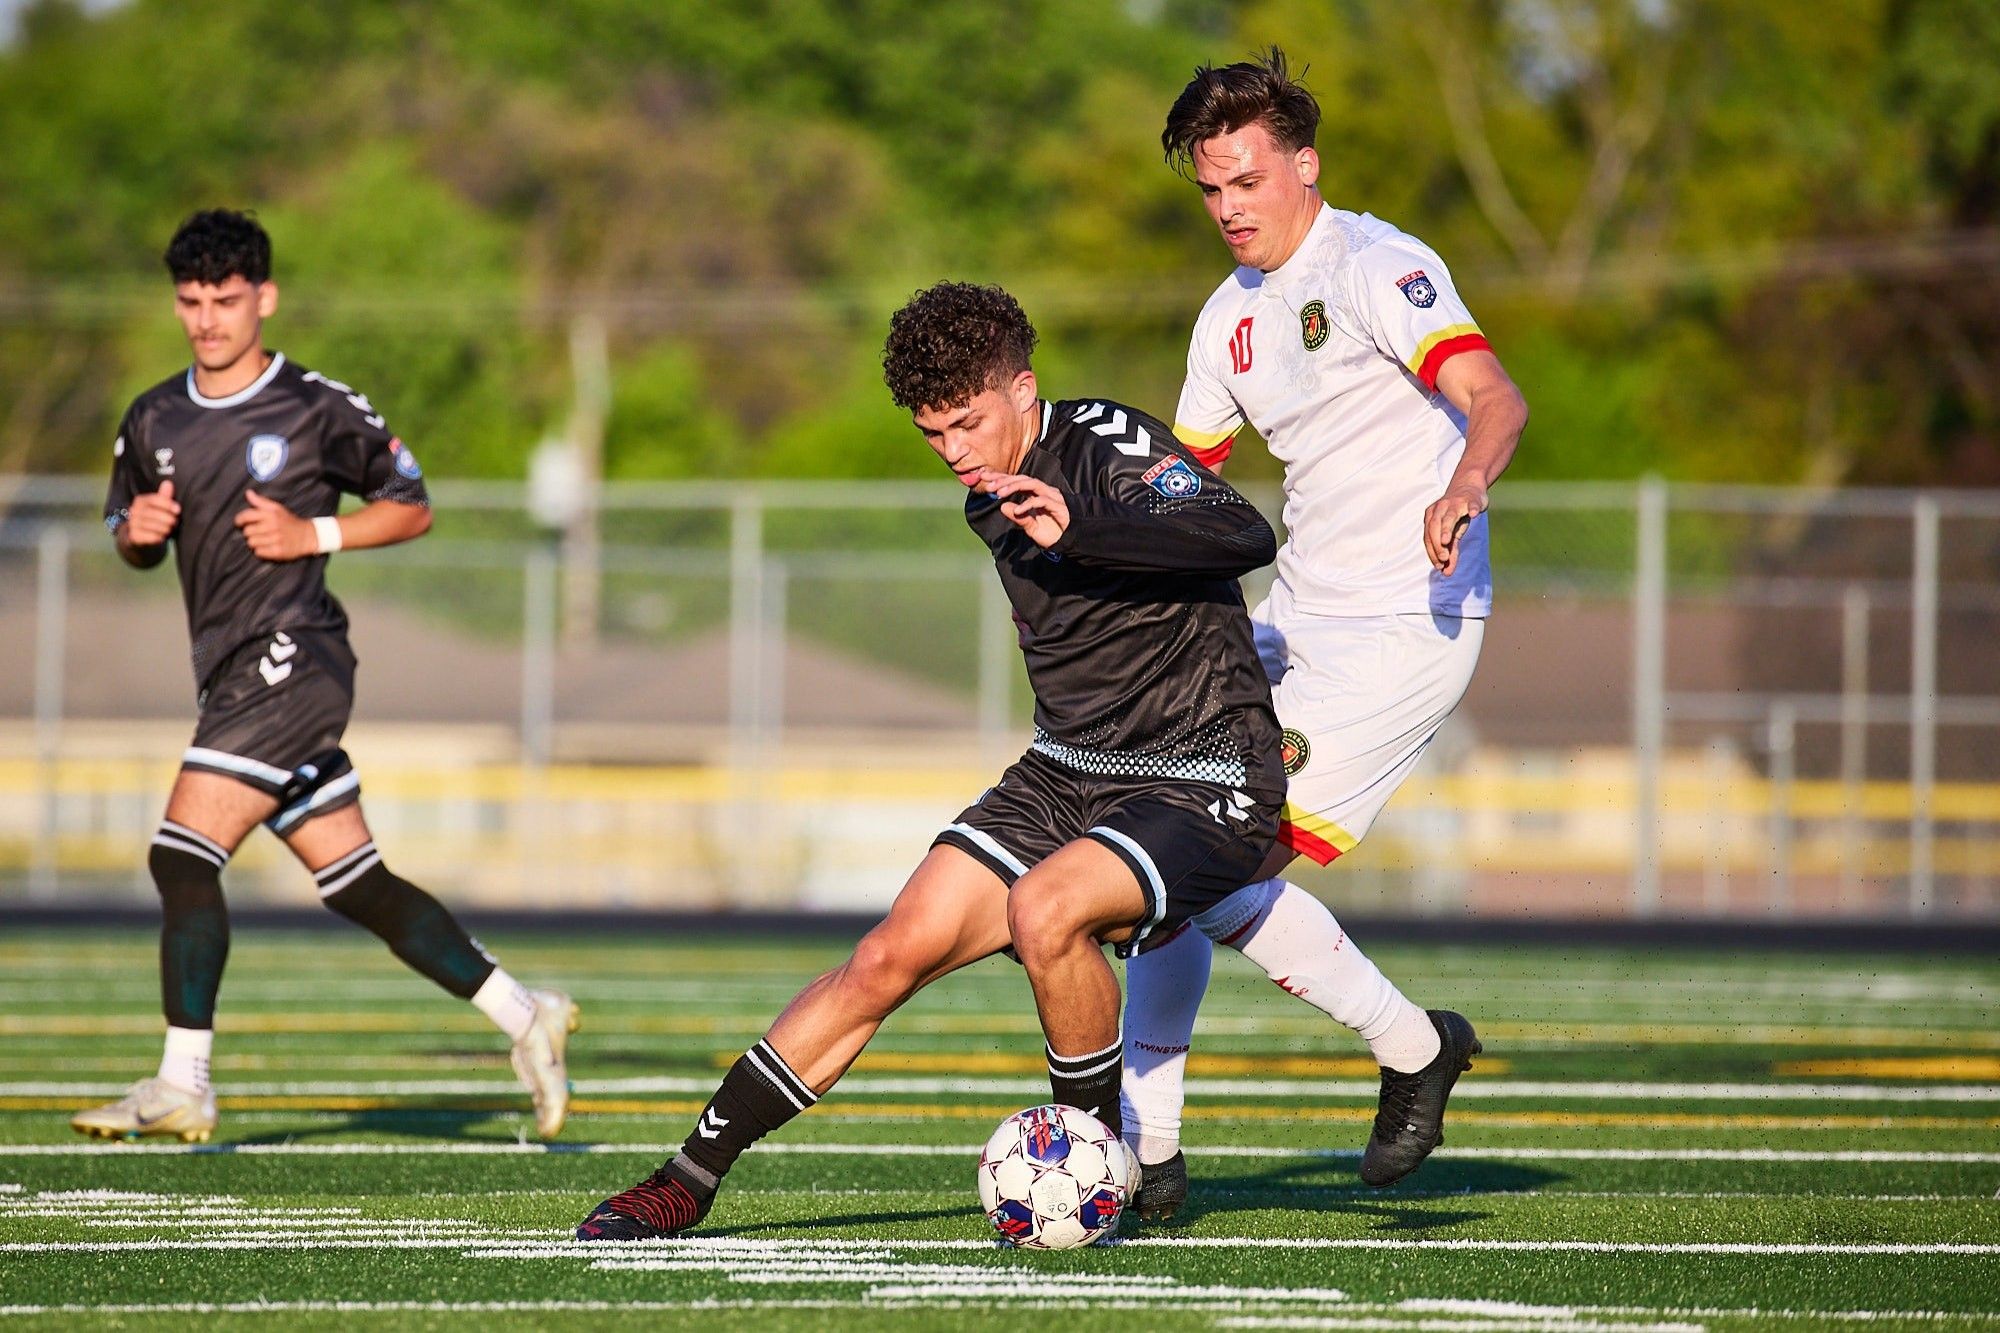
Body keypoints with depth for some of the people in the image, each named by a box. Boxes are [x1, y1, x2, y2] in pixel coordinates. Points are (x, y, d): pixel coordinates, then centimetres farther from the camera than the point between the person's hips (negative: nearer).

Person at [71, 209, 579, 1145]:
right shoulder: (152, 421, 12)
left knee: (182, 856, -17)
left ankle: (182, 1085, -16)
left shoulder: (318, 410, -4)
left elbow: (411, 506, 4)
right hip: (233, 679, 7)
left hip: (293, 662, -7)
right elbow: (133, 546, 23)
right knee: (357, 885, 9)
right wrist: (138, 531, -1)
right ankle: (524, 1016, 19)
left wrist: (315, 533, -11)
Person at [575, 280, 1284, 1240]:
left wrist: (1078, 530, -42)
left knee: (1042, 909, -34)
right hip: (1061, 776, 8)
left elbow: (1247, 539, -33)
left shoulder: (1106, 445, -16)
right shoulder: (992, 498, 10)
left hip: (1203, 792, -8)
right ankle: (685, 1183, 1)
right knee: (892, 955, -4)